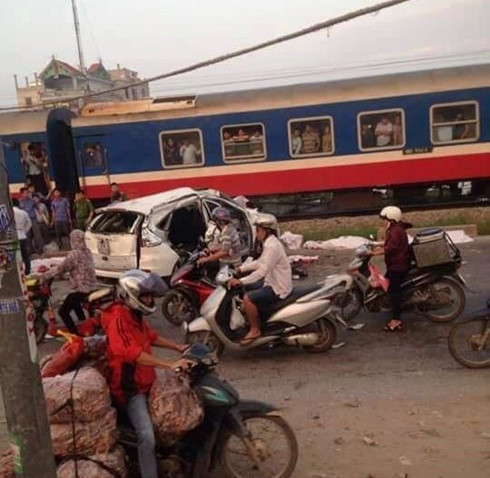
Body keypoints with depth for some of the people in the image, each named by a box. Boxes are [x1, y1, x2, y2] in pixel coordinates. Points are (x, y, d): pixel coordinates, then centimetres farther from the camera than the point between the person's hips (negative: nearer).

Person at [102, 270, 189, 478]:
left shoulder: (135, 315, 7)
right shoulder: (118, 318, -25)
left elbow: (151, 337, 21)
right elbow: (133, 354, -38)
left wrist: (179, 348, 11)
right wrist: (170, 365, -42)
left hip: (146, 380, 10)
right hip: (131, 387, -10)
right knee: (148, 437, -20)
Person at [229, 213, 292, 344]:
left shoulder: (272, 246, -23)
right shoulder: (271, 243, 10)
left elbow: (262, 271, -29)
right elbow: (260, 262, 18)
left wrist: (241, 281, -30)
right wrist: (241, 268, 11)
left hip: (278, 289, -11)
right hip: (274, 284, 11)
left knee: (248, 298, -21)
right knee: (248, 291, 20)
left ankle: (255, 330, -7)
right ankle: (253, 322, 30)